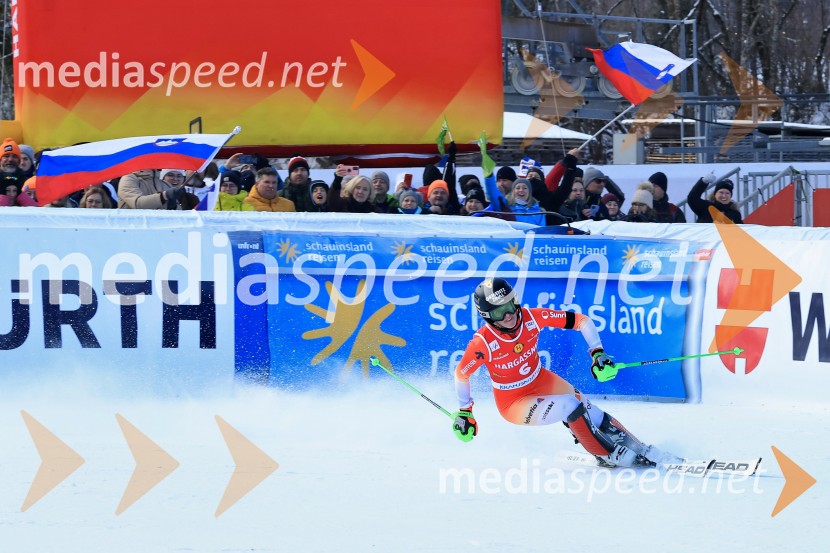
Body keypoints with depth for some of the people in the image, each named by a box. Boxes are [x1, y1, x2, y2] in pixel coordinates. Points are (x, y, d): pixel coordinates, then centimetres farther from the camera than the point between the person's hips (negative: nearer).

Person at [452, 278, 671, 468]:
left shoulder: (533, 317, -20)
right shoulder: (483, 343, -28)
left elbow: (581, 320, -12)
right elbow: (461, 373, -11)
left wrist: (598, 353, -21)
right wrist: (464, 413, -3)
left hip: (542, 381, 4)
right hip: (513, 402, -4)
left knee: (586, 411, -13)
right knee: (568, 407, -26)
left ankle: (639, 451, -3)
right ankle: (608, 456, -12)